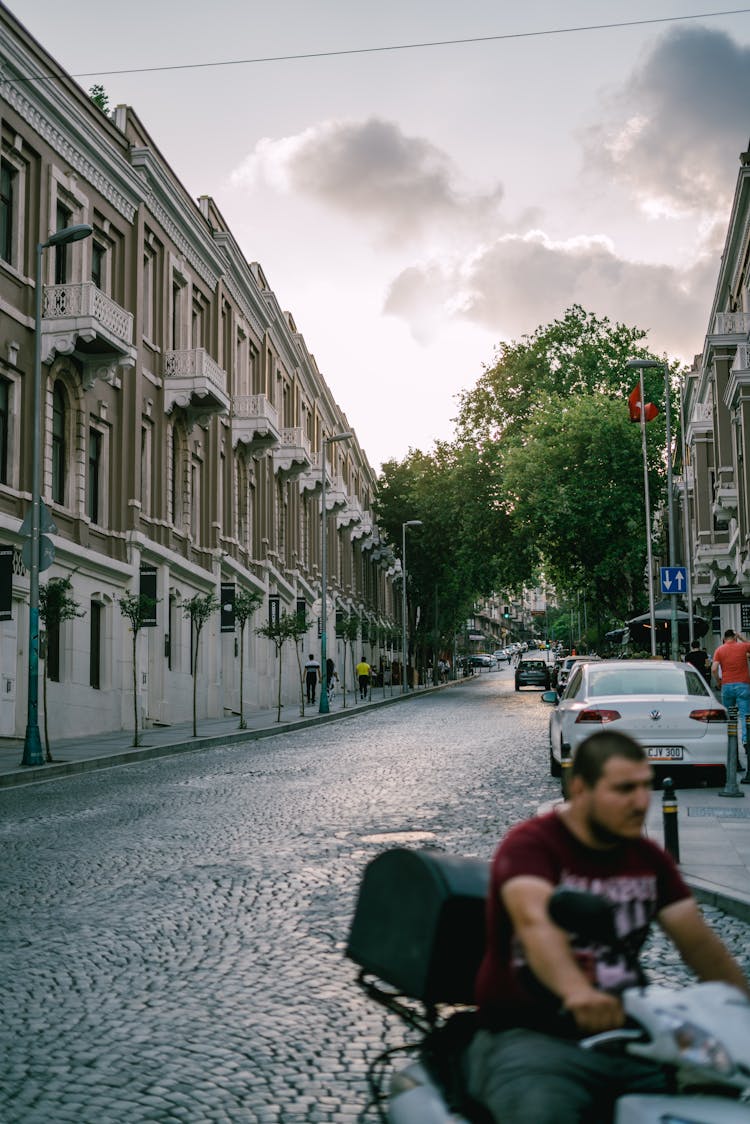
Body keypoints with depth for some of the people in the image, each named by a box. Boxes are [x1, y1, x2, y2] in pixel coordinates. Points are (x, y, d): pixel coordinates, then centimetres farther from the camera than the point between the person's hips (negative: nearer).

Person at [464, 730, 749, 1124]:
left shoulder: (649, 858, 13)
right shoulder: (530, 844, -9)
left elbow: (697, 941, 6)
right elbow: (535, 921, -29)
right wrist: (576, 991, -49)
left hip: (622, 1030, 6)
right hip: (527, 1034, -6)